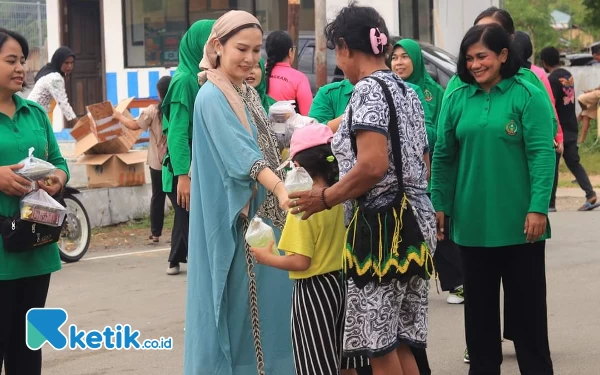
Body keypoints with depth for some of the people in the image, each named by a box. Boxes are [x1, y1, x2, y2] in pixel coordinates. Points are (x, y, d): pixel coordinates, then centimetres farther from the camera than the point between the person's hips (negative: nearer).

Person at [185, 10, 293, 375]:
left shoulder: (250, 94, 13)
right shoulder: (212, 97, -13)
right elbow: (239, 151, -26)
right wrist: (281, 189, -38)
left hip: (262, 214, 8)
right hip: (233, 220, -8)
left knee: (266, 301, 10)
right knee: (237, 303, -4)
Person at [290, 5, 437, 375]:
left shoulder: (368, 89, -11)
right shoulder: (407, 91, 16)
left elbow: (373, 165, -22)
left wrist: (325, 198, -11)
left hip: (382, 224, -9)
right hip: (416, 220, 9)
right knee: (400, 343, 11)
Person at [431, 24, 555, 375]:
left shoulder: (527, 95, -7)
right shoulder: (457, 99, 4)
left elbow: (542, 154, -11)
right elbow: (443, 157, 7)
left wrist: (538, 208, -17)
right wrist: (439, 205, 3)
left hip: (519, 222, -3)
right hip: (473, 222, 3)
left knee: (527, 302, 7)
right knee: (479, 303, 13)